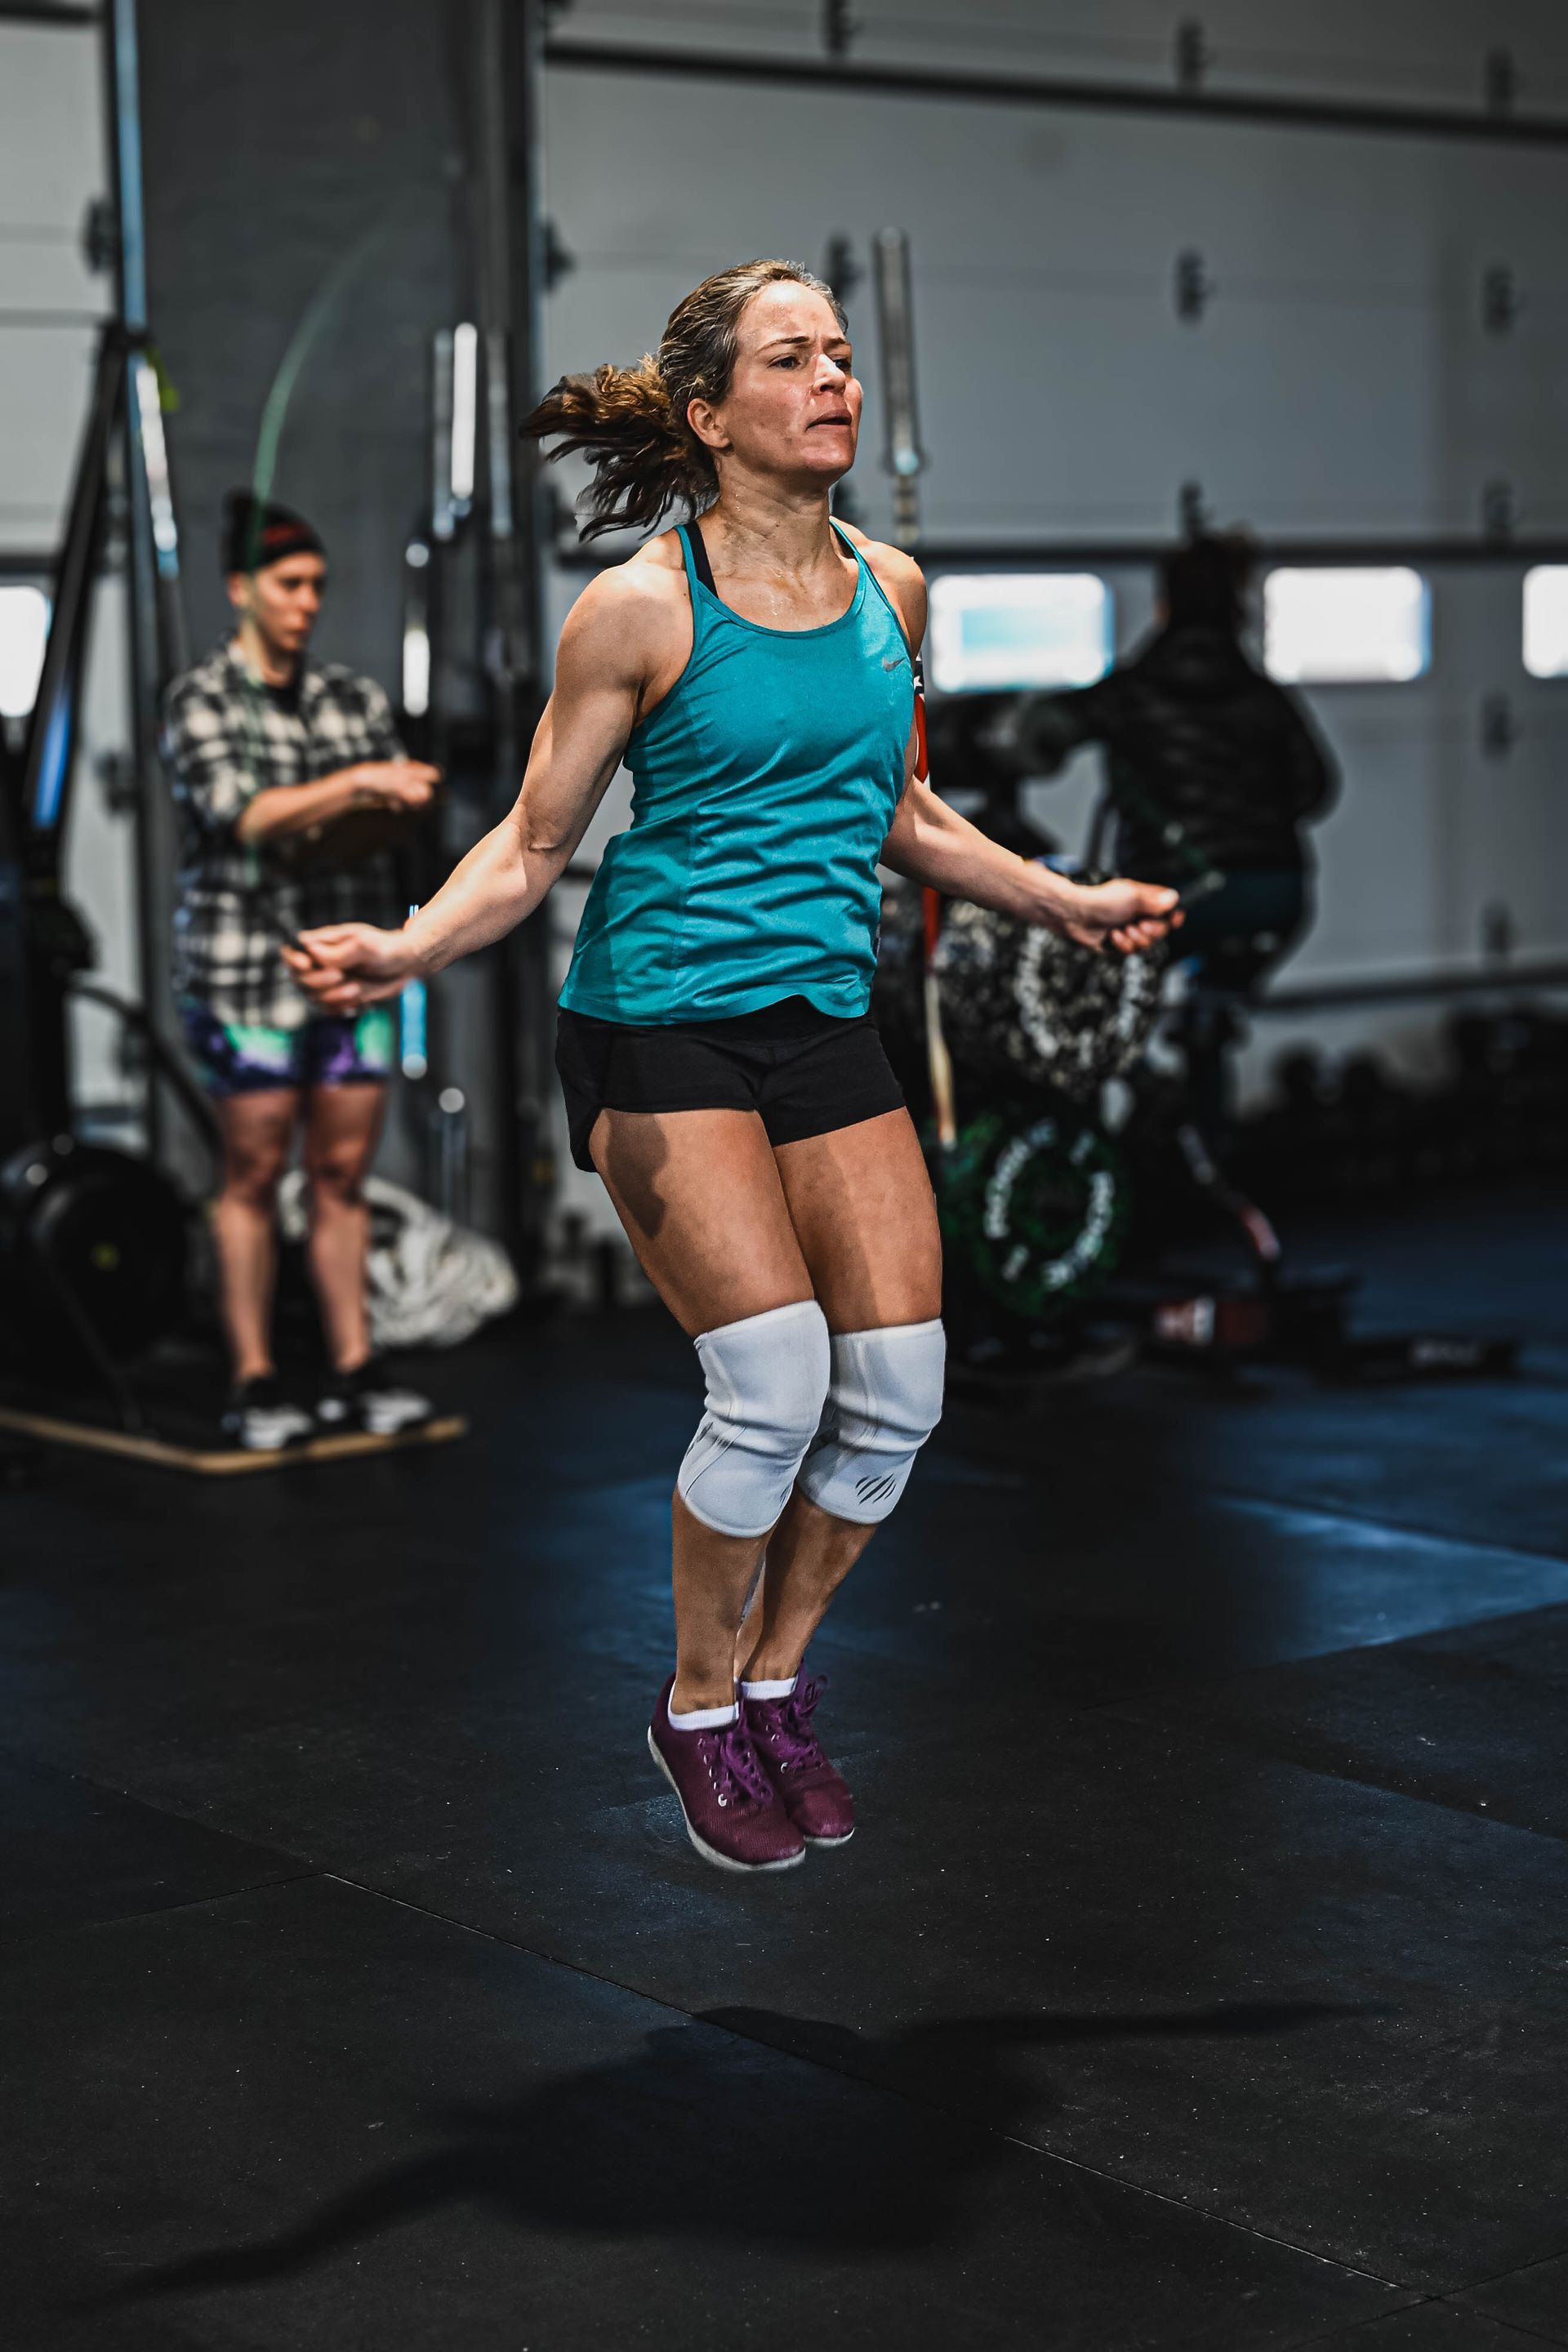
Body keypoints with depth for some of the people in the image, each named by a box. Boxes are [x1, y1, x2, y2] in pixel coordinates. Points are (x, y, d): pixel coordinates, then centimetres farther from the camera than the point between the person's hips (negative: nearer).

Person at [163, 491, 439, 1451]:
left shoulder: (356, 697, 12)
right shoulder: (201, 702, -2)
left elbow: (404, 812, 5)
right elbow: (240, 813, -16)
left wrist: (306, 823, -12)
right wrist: (354, 786, -24)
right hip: (246, 965, -4)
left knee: (345, 1170, 6)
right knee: (256, 1173, 0)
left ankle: (355, 1368, 12)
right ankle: (255, 1381, 6)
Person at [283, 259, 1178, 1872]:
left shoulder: (889, 587, 9)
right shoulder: (640, 608, -8)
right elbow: (532, 844, -3)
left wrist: (1062, 902, 22)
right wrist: (409, 947, -20)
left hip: (825, 1018, 6)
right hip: (657, 1020, -5)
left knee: (898, 1382, -4)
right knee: (775, 1374, -17)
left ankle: (775, 1682, 21)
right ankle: (697, 1709, 8)